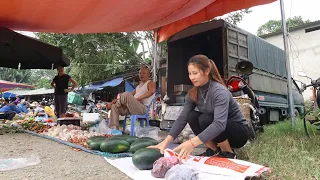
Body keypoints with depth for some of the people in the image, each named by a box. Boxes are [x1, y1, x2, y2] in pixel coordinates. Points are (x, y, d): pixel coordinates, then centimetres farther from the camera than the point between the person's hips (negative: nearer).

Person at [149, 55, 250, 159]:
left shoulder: (219, 92, -28)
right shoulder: (193, 93, -8)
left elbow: (219, 124, -41)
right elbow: (182, 118, -15)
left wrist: (192, 143, -51)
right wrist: (166, 141, -28)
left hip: (239, 132, -5)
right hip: (217, 132, 6)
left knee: (205, 119, -31)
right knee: (192, 116, -19)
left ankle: (229, 153, -8)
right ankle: (213, 150, -2)